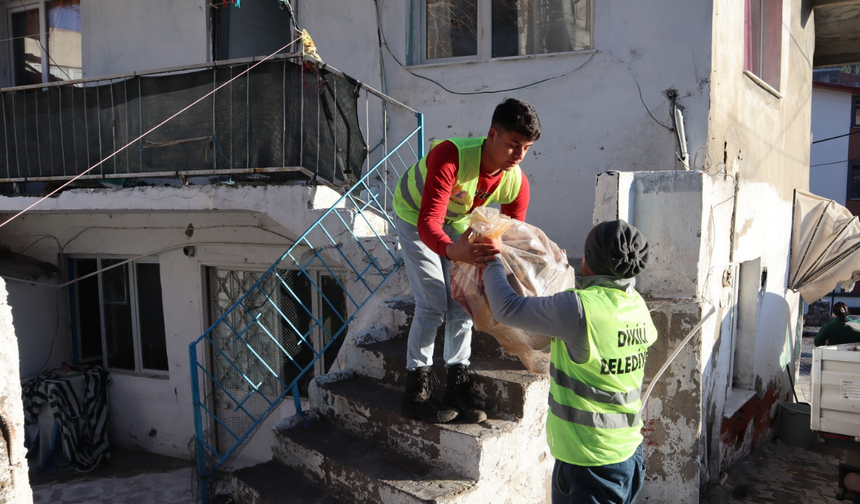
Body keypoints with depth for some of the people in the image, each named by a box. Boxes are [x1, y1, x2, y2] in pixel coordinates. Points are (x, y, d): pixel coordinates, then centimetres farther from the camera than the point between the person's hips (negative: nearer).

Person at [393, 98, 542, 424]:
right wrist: (452, 251, -70)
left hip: (457, 222, 6)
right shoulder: (451, 156, -40)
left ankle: (458, 387, 10)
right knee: (433, 303, -14)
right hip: (414, 216, -5)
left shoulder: (517, 183, -22)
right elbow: (428, 223, -48)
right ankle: (416, 393, -3)